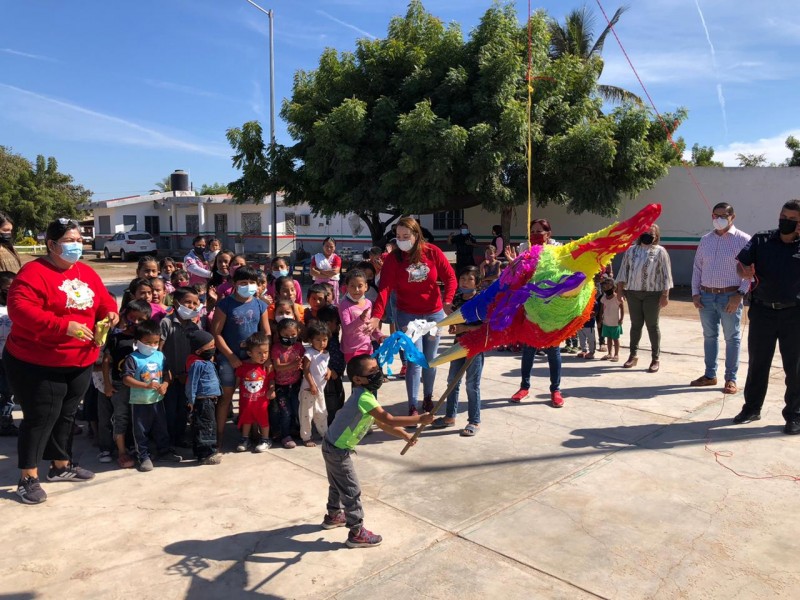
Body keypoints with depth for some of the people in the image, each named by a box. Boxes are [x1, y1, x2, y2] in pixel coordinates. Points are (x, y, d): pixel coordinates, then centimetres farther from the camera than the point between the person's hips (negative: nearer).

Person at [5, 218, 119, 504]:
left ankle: (61, 466, 33)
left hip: (80, 362, 7)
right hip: (37, 364, -7)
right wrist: (64, 326, -34)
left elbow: (103, 299, 15)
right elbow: (19, 309, -26)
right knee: (40, 418, -2)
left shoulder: (87, 273, 7)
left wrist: (110, 312, -10)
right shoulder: (34, 272, -15)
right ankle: (28, 478, 12)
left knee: (66, 415, 18)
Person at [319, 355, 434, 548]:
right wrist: (419, 419, -29)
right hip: (338, 450, -10)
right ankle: (357, 533, 14)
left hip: (333, 446, 10)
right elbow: (389, 420, -33)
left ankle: (333, 516, 49)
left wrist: (405, 436, -2)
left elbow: (382, 424, 7)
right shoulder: (364, 397, -29)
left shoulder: (366, 394, 3)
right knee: (352, 491, 2)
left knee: (337, 485, 28)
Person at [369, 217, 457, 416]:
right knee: (415, 360, -7)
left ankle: (428, 397, 34)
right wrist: (377, 315, -32)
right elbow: (384, 288, -20)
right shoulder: (393, 259, -10)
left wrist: (447, 302, -21)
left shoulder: (433, 252, -6)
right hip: (408, 315, -2)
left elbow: (450, 278, -5)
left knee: (431, 358, 13)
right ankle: (412, 407, 3)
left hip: (434, 313, 2)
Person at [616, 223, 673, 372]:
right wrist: (620, 289, 3)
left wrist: (665, 294, -10)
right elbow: (624, 271, 11)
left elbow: (666, 274, -3)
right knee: (635, 324, 9)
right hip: (633, 293, 3)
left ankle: (656, 358, 11)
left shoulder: (660, 251, 1)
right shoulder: (631, 250, 10)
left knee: (652, 326, 2)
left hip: (652, 293, -3)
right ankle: (633, 355, 19)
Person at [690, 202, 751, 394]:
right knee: (709, 336, 13)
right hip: (706, 296, 5)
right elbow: (697, 267, 12)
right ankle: (710, 375, 24)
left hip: (730, 297, -4)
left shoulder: (743, 240, -4)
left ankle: (731, 379, 13)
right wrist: (695, 293, 5)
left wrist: (740, 294, -15)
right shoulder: (705, 240, 10)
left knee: (732, 338, 4)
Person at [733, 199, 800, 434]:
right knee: (757, 362, 12)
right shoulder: (761, 240, 2)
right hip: (762, 311, 2)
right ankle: (752, 408, 25)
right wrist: (745, 271, -26)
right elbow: (741, 264, -6)